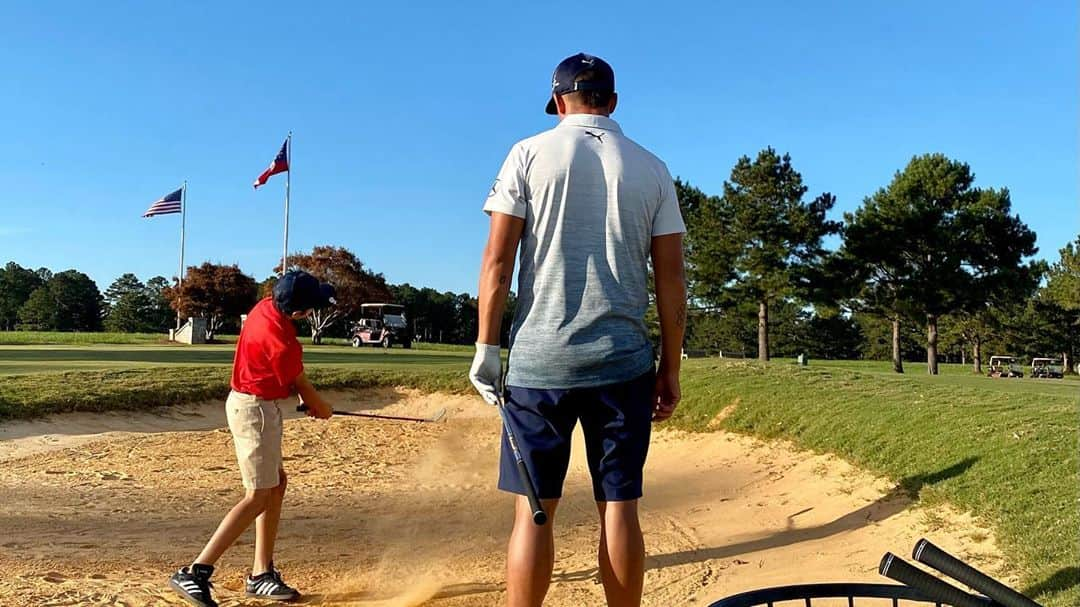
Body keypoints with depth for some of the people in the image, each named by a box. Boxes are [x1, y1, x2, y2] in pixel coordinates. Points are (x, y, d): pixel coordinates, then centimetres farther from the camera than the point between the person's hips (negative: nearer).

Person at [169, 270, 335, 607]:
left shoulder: (268, 306, -1)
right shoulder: (279, 340, -27)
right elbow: (300, 385, -9)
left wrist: (306, 399, 5)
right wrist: (322, 409, 10)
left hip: (247, 402, 10)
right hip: (256, 410, -10)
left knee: (276, 482, 15)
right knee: (258, 497, -8)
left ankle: (262, 574, 20)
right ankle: (195, 573, -10)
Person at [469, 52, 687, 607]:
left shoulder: (529, 154, 4)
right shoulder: (652, 170, 9)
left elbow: (497, 259, -4)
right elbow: (671, 279, 4)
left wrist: (486, 347, 0)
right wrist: (670, 370, 9)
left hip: (539, 359, -1)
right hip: (622, 362, 2)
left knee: (533, 510, 4)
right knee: (619, 507, 7)